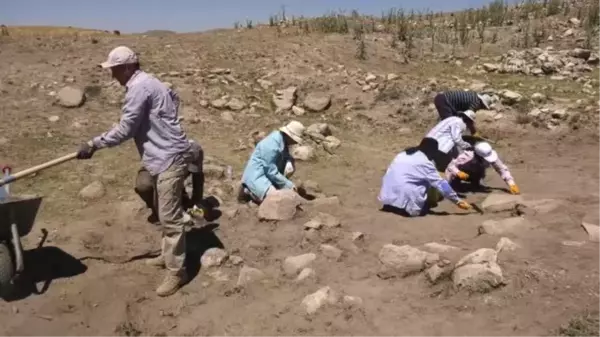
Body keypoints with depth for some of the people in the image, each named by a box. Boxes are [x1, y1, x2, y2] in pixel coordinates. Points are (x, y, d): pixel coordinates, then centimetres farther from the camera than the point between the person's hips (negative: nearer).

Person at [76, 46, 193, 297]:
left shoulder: (139, 87, -17)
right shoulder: (146, 83, 16)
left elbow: (124, 130, -17)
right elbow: (173, 97, 28)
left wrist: (93, 145, -8)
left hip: (170, 157, -11)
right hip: (165, 155, 11)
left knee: (170, 216, -7)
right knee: (165, 213, 20)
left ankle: (176, 271, 1)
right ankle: (168, 255, 34)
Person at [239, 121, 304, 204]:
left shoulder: (282, 139, -2)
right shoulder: (272, 145, -28)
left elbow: (287, 156, 8)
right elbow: (271, 172, -25)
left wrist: (289, 162, -17)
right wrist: (289, 185, -19)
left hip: (269, 173, 9)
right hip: (256, 177, -9)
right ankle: (248, 191, -2)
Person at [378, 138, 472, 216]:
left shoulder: (404, 154, 17)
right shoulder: (425, 162, -4)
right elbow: (440, 184, -3)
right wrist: (458, 201, 4)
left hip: (388, 195, 7)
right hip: (404, 198, -7)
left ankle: (391, 205, 4)